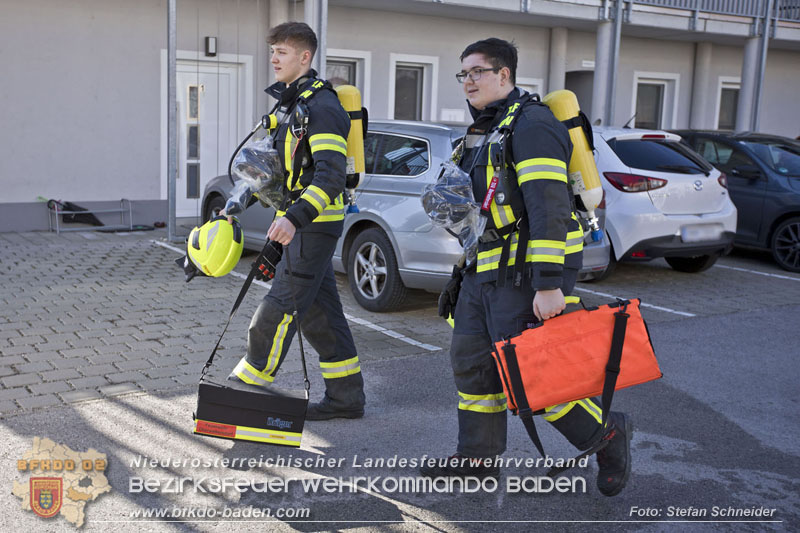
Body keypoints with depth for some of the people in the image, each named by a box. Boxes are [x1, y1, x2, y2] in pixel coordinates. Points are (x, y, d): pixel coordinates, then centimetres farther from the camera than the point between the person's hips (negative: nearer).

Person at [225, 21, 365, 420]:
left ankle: (247, 384, 6)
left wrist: (295, 217, -36)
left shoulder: (322, 106, -15)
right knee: (318, 310, 11)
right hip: (301, 222, 10)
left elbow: (330, 175, -25)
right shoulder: (291, 103, 17)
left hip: (316, 223, -10)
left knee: (281, 306, -5)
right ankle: (346, 397, 19)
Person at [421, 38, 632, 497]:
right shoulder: (483, 130, 18)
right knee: (472, 365, 13)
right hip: (485, 273, 10)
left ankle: (608, 435, 14)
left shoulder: (531, 124, -14)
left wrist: (549, 284, -27)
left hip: (526, 275, -10)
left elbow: (548, 209, -23)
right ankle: (478, 457, 27)